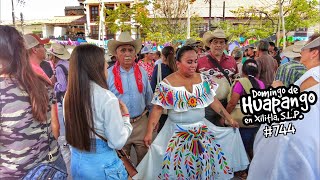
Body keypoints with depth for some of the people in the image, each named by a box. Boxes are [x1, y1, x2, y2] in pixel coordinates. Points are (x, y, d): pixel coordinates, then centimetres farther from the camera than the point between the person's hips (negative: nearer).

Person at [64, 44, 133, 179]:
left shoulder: (69, 95, -4)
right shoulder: (107, 98, -23)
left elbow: (71, 130, 7)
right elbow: (118, 142, -18)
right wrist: (125, 116, -6)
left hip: (76, 162, 6)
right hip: (103, 165, -5)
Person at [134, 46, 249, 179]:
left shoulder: (201, 79, 1)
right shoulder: (167, 84, -12)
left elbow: (213, 101, 5)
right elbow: (157, 109, -12)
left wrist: (229, 118, 4)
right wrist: (149, 132, -19)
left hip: (202, 129, 4)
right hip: (177, 131, -3)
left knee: (206, 162, 12)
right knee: (179, 165, 5)